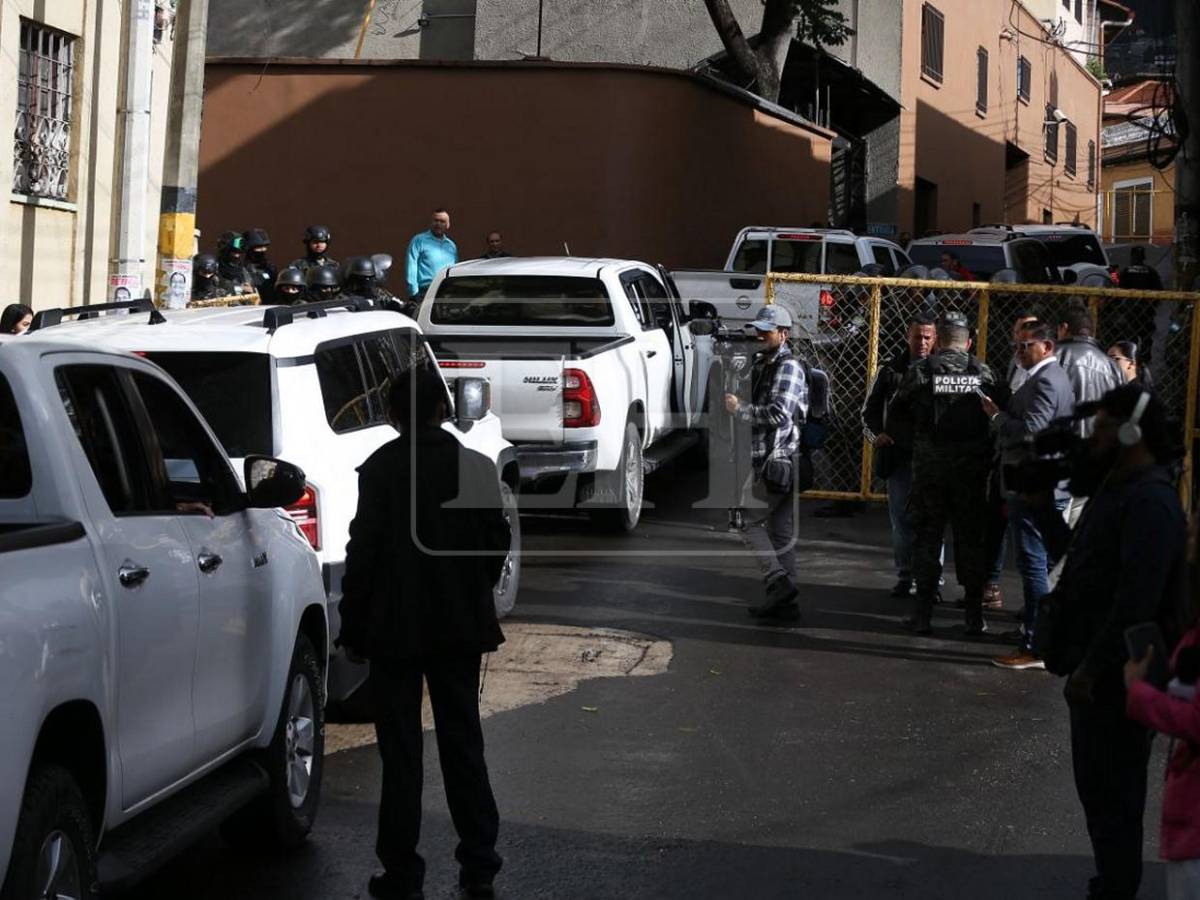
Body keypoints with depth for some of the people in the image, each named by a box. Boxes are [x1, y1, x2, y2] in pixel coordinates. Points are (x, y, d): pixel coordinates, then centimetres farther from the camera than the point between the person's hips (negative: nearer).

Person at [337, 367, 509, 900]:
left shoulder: (381, 469, -12)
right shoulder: (476, 467, -1)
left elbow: (364, 552, -12)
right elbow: (496, 543, 4)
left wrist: (353, 629, -4)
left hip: (396, 627, -3)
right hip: (461, 626, 3)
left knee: (401, 754, 4)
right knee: (463, 743, 13)